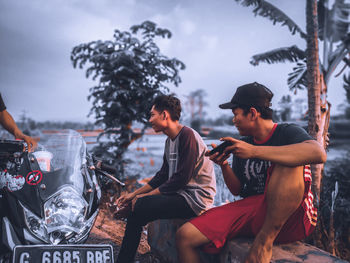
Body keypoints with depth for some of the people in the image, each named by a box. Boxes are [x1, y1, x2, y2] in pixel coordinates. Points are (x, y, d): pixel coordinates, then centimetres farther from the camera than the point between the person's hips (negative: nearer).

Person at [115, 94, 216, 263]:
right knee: (134, 204, -2)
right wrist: (134, 194, 11)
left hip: (196, 197, -9)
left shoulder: (187, 136, -15)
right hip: (180, 194, 9)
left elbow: (180, 179, -20)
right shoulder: (170, 140, 15)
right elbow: (162, 176, 17)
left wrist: (145, 196, -13)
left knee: (139, 208, -19)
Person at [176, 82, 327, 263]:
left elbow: (319, 154, -26)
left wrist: (255, 151, -26)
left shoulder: (288, 132, -2)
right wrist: (224, 165, -4)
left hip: (288, 218, -4)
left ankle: (265, 239, -23)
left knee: (289, 163, -32)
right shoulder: (243, 144, 14)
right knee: (185, 236, -13)